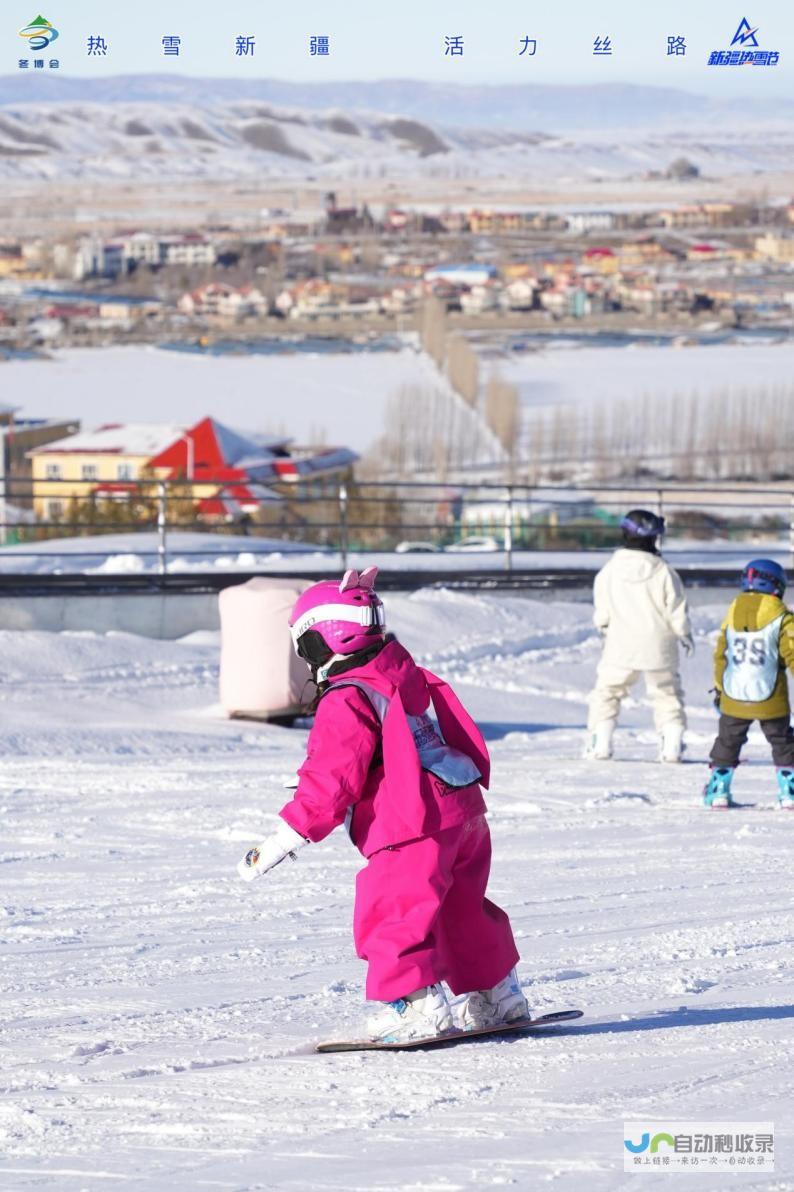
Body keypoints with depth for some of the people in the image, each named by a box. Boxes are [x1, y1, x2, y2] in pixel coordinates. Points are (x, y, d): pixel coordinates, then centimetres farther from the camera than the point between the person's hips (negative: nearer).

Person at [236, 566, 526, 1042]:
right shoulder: (409, 677, 15)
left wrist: (282, 842, -14)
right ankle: (499, 995, 30)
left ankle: (421, 1006, -12)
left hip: (412, 830, -10)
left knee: (392, 914, -5)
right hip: (465, 814, 10)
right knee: (463, 910, 21)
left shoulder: (346, 704, -12)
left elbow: (330, 783, -16)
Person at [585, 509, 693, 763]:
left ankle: (599, 744, 6)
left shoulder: (610, 570, -7)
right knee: (667, 693, 14)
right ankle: (672, 745, 8)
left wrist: (603, 627, 24)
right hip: (658, 646, 0)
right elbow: (676, 609, -5)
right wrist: (685, 635, 13)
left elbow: (602, 609, 2)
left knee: (607, 691, 13)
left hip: (621, 647, 0)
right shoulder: (663, 572, -12)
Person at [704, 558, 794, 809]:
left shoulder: (732, 615, 4)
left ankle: (718, 791, 16)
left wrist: (719, 689, 20)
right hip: (770, 700, -3)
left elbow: (720, 656, 10)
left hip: (734, 700, 3)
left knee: (728, 742, 17)